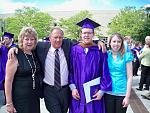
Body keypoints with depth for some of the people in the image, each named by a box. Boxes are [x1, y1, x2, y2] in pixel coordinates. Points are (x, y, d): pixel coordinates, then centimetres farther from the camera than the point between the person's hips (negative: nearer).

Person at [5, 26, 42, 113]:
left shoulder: (35, 54, 4)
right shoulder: (15, 56, -13)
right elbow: (8, 81, -13)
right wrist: (9, 103, -13)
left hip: (35, 98, 6)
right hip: (20, 99, -5)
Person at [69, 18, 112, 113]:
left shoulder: (99, 51, -3)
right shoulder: (74, 50, 0)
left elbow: (105, 73, -3)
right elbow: (70, 70, 1)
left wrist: (102, 90, -6)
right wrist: (72, 88, -6)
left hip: (94, 94, -1)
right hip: (78, 93, 1)